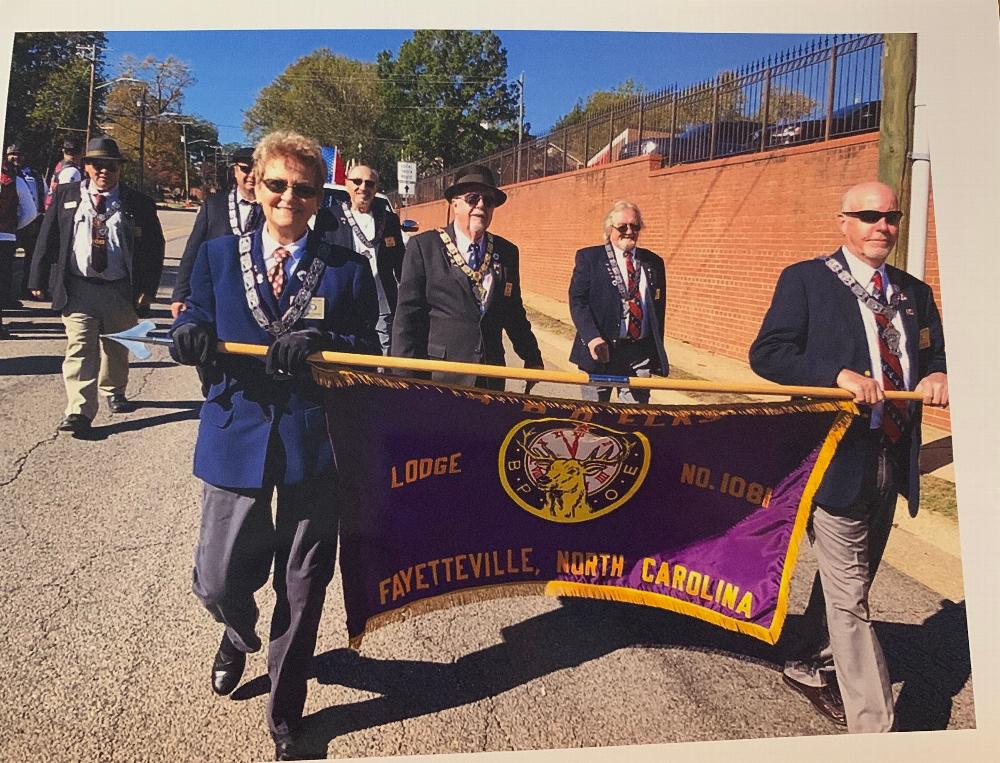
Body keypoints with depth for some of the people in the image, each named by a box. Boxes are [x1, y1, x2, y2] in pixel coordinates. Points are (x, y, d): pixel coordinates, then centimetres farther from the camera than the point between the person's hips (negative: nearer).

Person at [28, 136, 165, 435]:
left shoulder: (139, 203, 1)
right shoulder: (65, 195, 6)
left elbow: (154, 248, 1)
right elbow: (47, 239, 6)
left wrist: (148, 288, -6)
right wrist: (38, 279, 2)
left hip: (122, 290, 1)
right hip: (77, 288, -1)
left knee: (117, 347, 16)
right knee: (80, 348, -8)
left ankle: (114, 392, 39)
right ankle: (79, 411, -8)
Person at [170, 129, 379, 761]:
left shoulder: (348, 269, 2)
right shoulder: (217, 255, 7)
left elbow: (369, 354, -2)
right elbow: (197, 330, 6)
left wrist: (320, 343, -22)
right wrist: (192, 334, -18)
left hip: (314, 442, -1)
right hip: (236, 433, 1)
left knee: (302, 591, 10)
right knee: (217, 580, 5)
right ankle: (240, 635, 46)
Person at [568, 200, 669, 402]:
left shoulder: (653, 263, 11)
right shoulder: (588, 257, 1)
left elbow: (658, 308, 14)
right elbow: (577, 301, -7)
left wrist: (657, 353, 12)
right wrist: (592, 337, -20)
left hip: (640, 354, 3)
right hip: (600, 350, -2)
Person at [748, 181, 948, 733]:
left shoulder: (915, 293, 13)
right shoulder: (805, 280, -5)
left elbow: (937, 359, 14)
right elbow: (766, 353, -14)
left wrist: (939, 377, -11)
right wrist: (840, 374, -27)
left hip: (891, 465, 7)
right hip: (838, 459, -7)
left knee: (845, 583, 21)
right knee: (849, 598, -1)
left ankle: (805, 668, 41)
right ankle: (874, 726, 8)